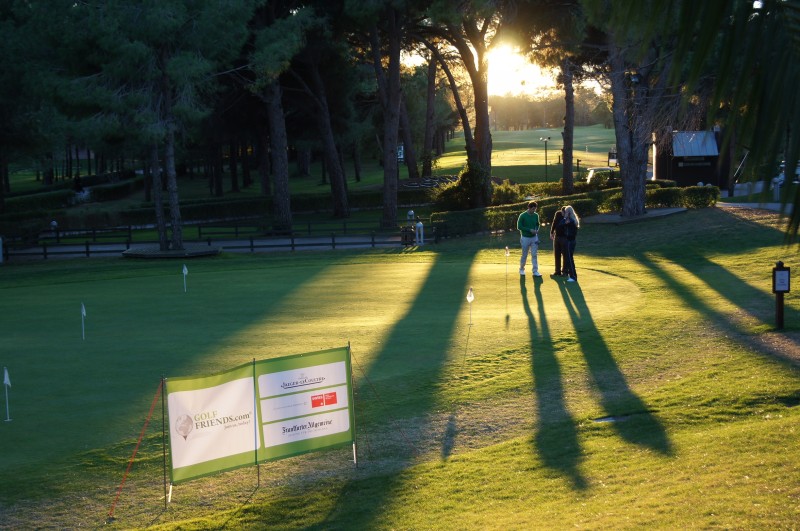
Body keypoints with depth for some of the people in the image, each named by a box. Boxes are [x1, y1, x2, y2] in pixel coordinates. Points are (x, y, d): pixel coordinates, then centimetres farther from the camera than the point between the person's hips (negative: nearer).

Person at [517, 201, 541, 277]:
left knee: (534, 255, -1)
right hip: (525, 238, -3)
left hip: (534, 237, 3)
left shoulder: (536, 215, 2)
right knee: (524, 255, 6)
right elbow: (519, 227, -14)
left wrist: (536, 230, -6)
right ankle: (521, 269, 25)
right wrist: (529, 230, -20)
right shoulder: (522, 216, -12)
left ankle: (535, 271, -1)